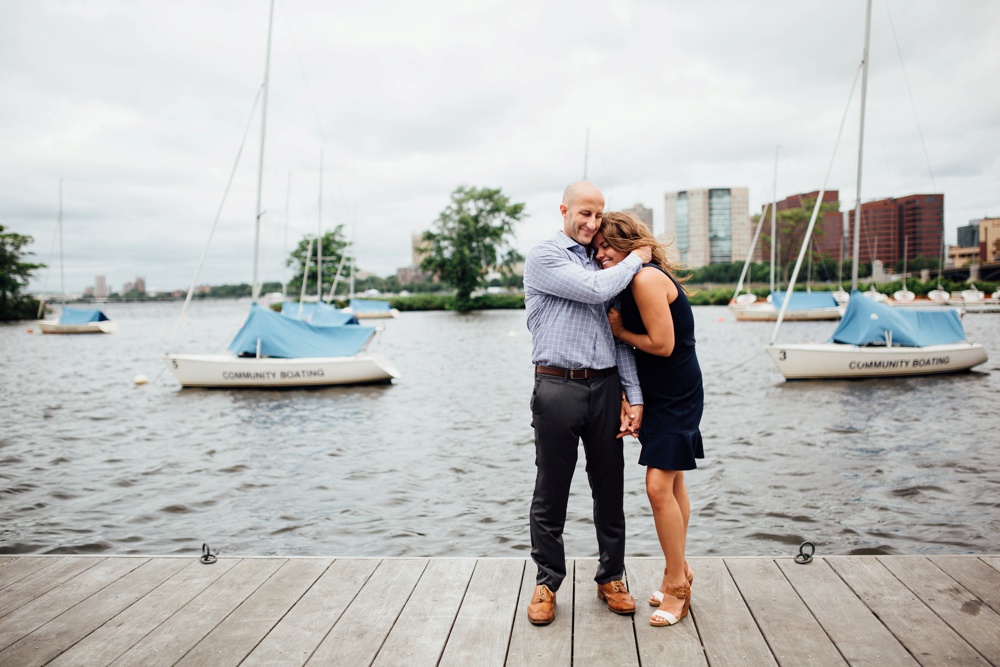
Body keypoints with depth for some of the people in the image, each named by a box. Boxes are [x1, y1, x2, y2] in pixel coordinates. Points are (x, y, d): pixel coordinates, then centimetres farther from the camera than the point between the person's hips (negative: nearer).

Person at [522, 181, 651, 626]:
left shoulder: (604, 264, 17)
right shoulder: (544, 257, -2)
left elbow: (619, 335, 13)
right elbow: (596, 290, -16)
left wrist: (634, 397, 5)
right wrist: (636, 259, -1)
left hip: (605, 387, 5)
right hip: (558, 386, -5)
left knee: (610, 490, 11)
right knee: (551, 492, 5)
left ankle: (610, 579, 26)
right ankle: (547, 583, 21)